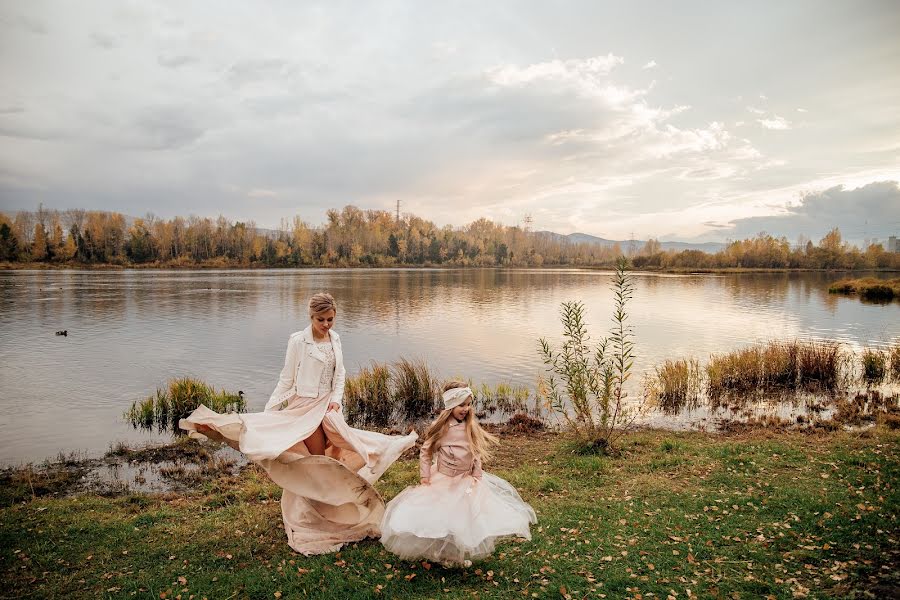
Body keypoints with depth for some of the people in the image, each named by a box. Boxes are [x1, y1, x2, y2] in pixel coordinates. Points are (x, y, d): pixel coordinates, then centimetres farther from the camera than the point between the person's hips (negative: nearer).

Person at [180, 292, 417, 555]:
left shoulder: (335, 338, 5)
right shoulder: (298, 341, -12)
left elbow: (340, 374, 9)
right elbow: (286, 378, -8)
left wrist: (336, 399, -6)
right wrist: (268, 410, -11)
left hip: (328, 406, 6)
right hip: (304, 405, -6)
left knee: (328, 458, 9)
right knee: (316, 460, -3)